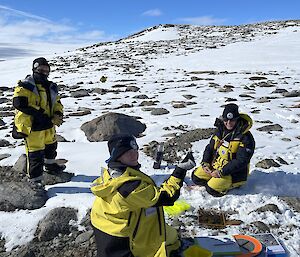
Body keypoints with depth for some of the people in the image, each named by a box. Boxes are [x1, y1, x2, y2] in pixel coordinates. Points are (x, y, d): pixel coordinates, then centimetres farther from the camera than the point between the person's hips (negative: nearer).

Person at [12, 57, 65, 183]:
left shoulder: (51, 87, 11)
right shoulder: (25, 86, -12)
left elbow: (57, 103, 15)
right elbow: (19, 103, -21)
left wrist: (58, 114, -7)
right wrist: (38, 113, -25)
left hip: (48, 125, 8)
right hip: (32, 126, -8)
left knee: (51, 145, 28)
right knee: (35, 154, -5)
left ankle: (50, 166, 55)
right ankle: (35, 180, 6)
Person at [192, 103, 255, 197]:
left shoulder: (245, 137, -19)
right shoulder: (221, 130, 2)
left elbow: (240, 161, -24)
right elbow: (210, 148, 10)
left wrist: (221, 172, -26)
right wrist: (205, 163, -7)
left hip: (234, 172, -6)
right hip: (216, 165, 7)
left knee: (212, 189, -20)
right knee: (196, 176, -4)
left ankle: (231, 184, 3)